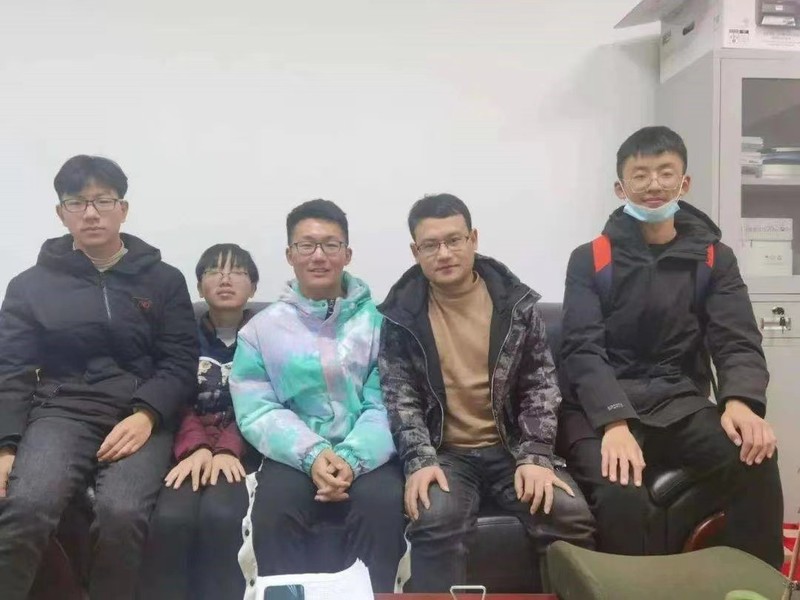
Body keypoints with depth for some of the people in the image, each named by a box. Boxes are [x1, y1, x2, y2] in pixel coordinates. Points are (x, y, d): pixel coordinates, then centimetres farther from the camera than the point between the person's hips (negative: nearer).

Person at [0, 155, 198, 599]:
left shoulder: (164, 280, 12)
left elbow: (181, 362, 4)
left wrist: (146, 416, -14)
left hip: (141, 416, 0)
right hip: (63, 410, 1)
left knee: (122, 512, -30)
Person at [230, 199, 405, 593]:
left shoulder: (377, 320, 5)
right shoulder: (262, 328, 8)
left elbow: (384, 405, -3)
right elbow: (255, 411, -2)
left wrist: (352, 459, -21)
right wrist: (312, 454, -19)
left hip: (365, 456, 0)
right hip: (296, 455, 1)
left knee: (382, 501, -30)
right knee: (275, 504, -29)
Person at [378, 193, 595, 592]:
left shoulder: (516, 301, 3)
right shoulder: (402, 314, 0)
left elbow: (541, 385, 1)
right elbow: (399, 397, -4)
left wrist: (535, 456, -12)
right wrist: (420, 461, -19)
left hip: (512, 446, 2)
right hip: (444, 452, -1)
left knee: (570, 515, -23)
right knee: (435, 520, -32)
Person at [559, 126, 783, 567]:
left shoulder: (714, 259, 10)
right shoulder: (590, 260, 2)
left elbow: (738, 341, 0)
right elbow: (583, 349, -9)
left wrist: (741, 401, -23)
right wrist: (615, 422, -27)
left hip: (681, 403, 3)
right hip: (602, 406, -2)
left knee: (755, 455, -26)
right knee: (620, 495, -31)